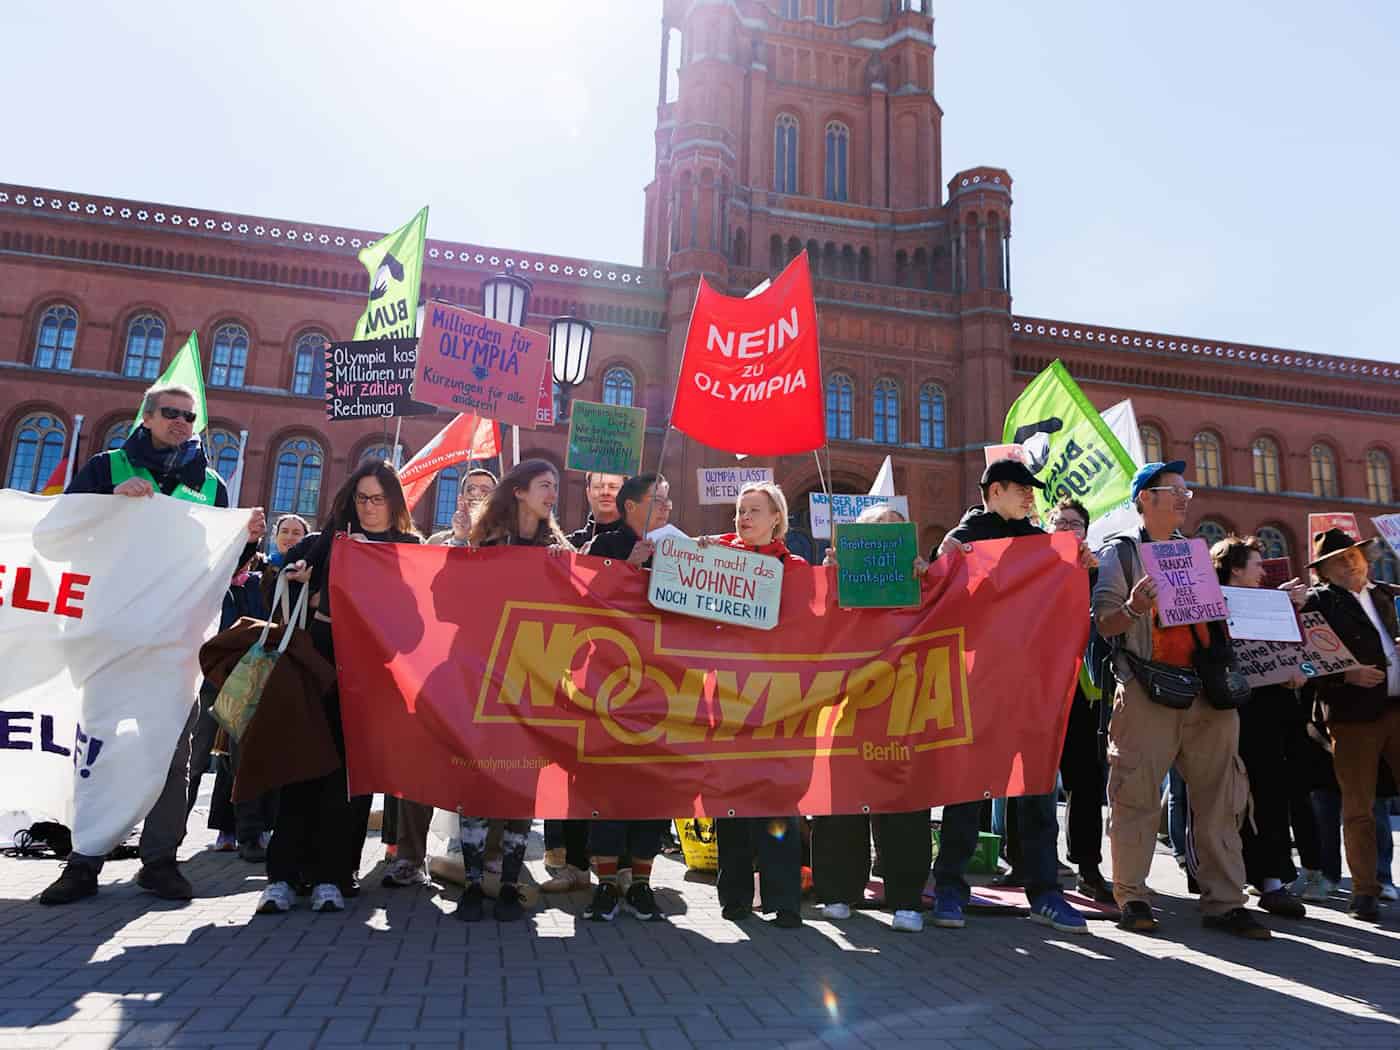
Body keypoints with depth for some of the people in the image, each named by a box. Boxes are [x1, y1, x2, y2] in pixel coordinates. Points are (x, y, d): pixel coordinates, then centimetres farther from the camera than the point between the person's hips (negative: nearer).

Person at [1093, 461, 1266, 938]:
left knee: (1220, 797, 4)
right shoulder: (1120, 553, 5)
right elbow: (1104, 624, -3)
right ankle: (1131, 896, 6)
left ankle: (1224, 901, 12)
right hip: (1147, 689, -5)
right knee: (1137, 795, -5)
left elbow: (1217, 615, 26)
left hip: (1208, 689, 6)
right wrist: (1133, 608, -22)